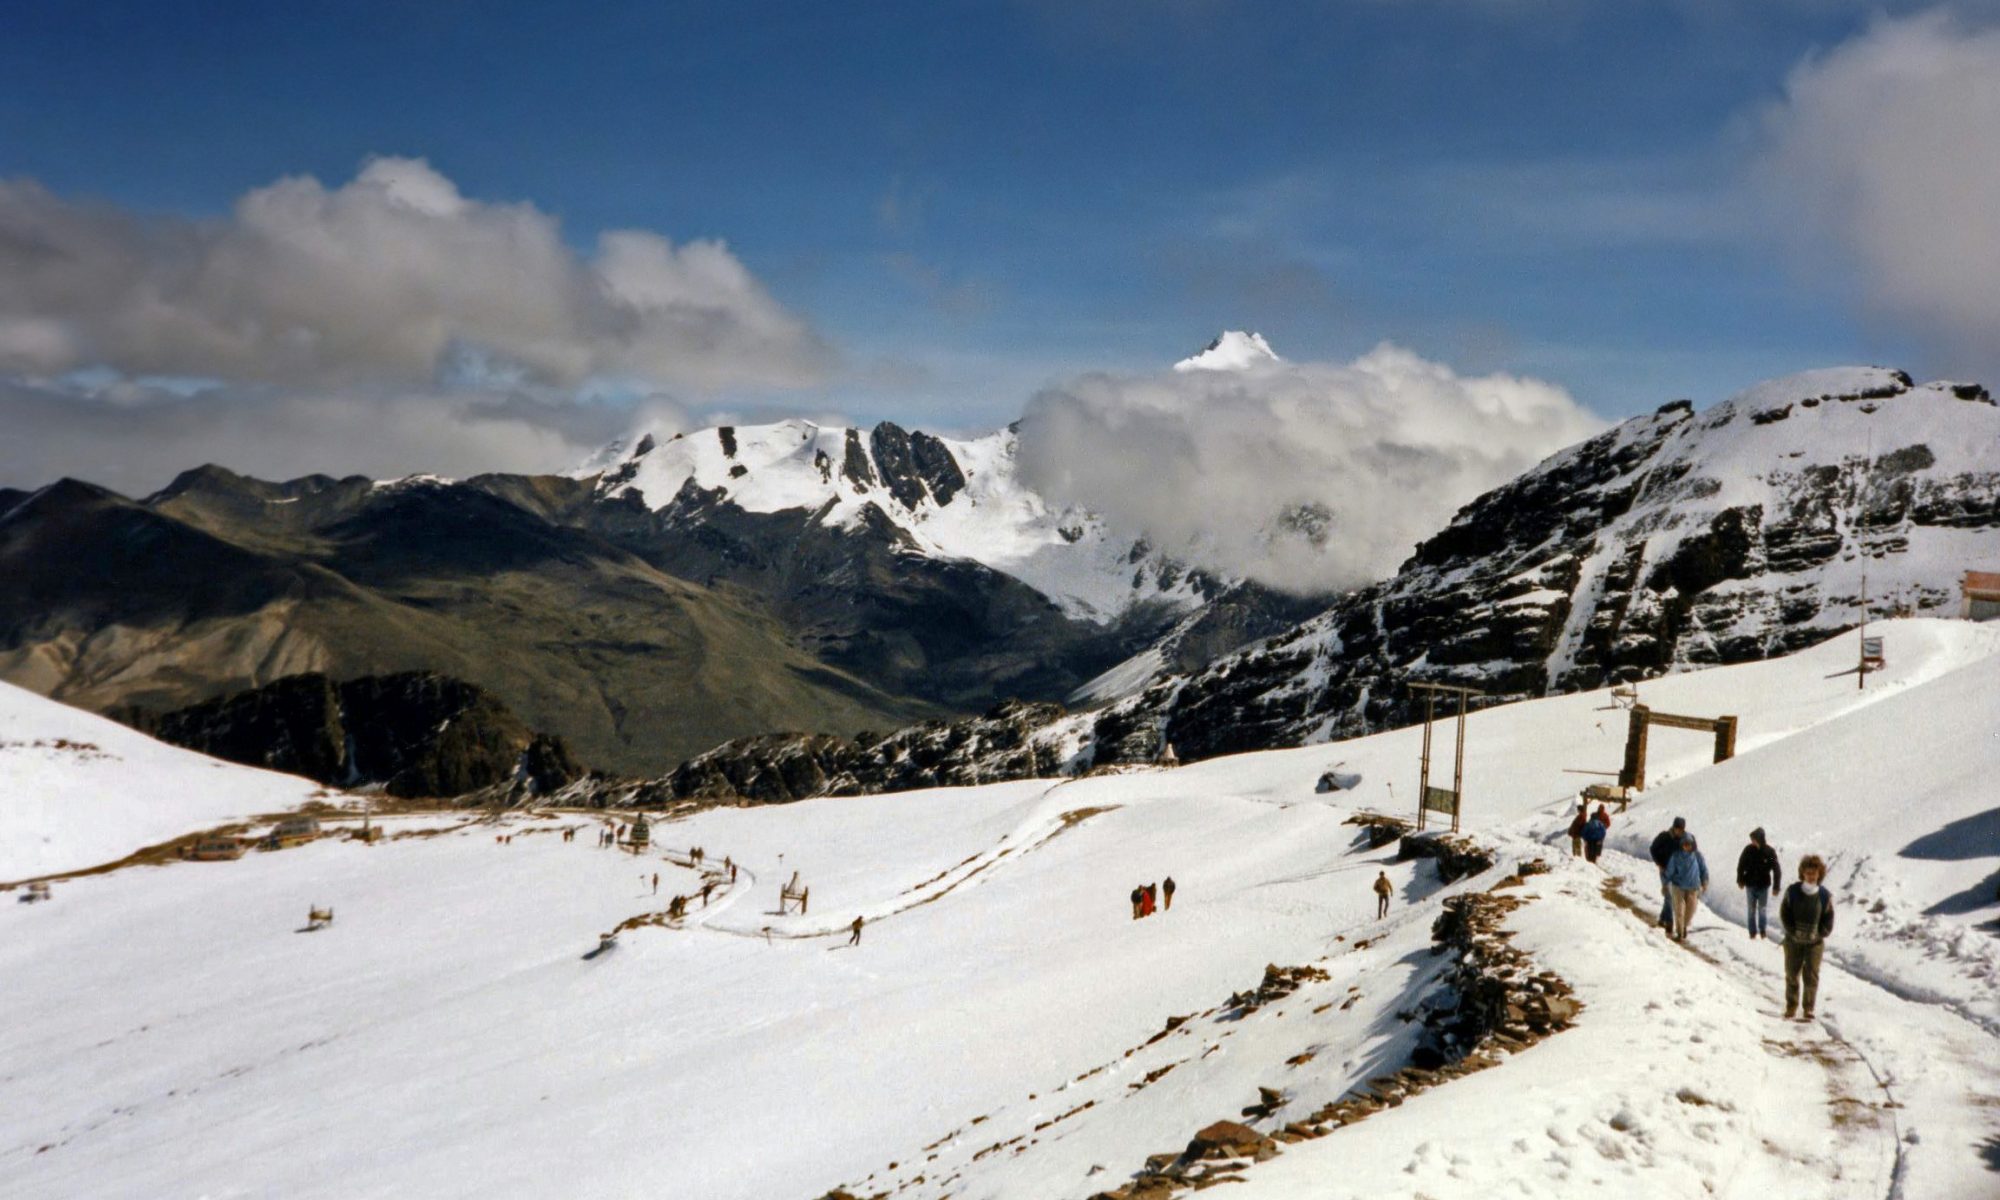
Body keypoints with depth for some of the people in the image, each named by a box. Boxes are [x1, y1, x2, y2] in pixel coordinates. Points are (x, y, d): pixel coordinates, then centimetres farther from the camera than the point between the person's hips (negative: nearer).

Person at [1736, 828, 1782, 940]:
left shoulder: (1770, 852, -12)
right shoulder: (1748, 850, -9)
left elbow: (1777, 870, -6)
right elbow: (1741, 865, 3)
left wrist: (1776, 886, -8)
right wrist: (1740, 880, 5)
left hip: (1764, 886, -1)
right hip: (1750, 885, 1)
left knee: (1763, 910, 10)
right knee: (1751, 910, 8)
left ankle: (1763, 933, 25)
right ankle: (1753, 933, 17)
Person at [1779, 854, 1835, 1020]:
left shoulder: (1825, 896, -5)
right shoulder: (1792, 891, -6)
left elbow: (1828, 921, 2)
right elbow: (1784, 914, -1)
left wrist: (1817, 934, -8)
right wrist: (1793, 932, -9)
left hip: (1815, 942, -1)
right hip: (1793, 940, 1)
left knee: (1811, 977, 0)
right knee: (1792, 975, 8)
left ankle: (1808, 1009, 12)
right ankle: (1791, 1008, 21)